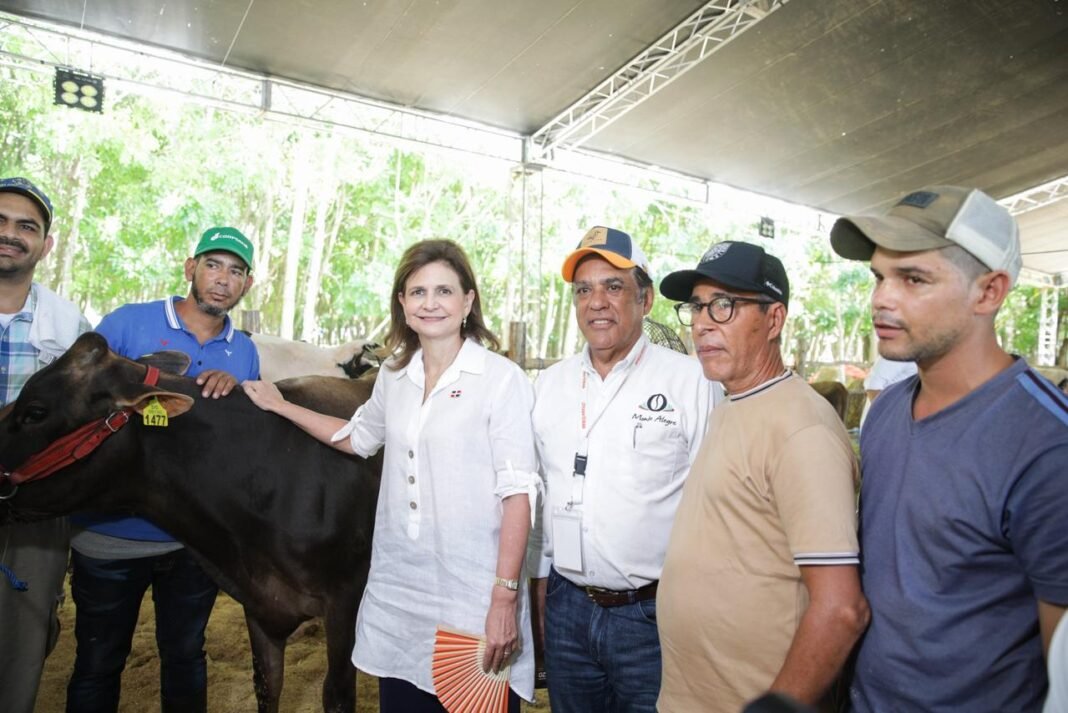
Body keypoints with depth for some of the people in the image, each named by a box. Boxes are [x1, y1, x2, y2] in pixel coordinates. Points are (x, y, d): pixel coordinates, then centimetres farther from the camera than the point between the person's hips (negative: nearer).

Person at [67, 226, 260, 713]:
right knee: (98, 663, 16)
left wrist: (233, 386, -12)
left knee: (185, 656, 19)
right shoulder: (127, 323, -6)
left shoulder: (244, 352, 4)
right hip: (110, 535, -2)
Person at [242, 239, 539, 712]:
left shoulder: (503, 379, -12)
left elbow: (517, 492, -13)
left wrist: (505, 599, -15)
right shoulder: (393, 375, 6)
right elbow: (357, 438, 25)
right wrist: (280, 407, 23)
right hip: (395, 595, 6)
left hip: (474, 601, -5)